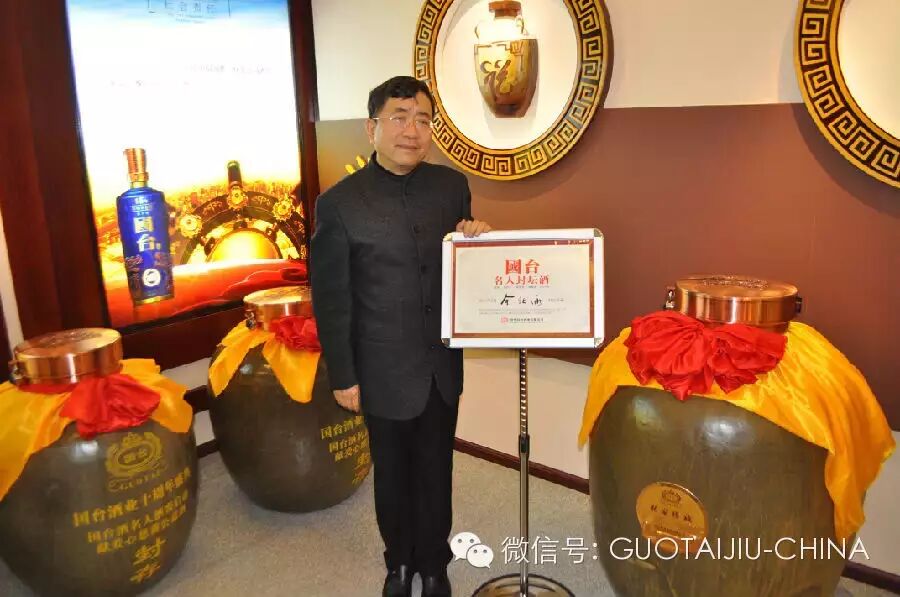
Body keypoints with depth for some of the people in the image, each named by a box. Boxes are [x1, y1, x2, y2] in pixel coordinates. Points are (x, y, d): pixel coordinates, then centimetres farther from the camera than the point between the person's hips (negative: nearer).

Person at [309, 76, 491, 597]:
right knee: (393, 474, 18)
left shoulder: (452, 186, -2)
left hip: (442, 365, 3)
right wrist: (343, 377, -7)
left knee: (436, 472, 19)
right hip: (386, 371, -2)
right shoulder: (340, 203, -13)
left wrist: (476, 239, -13)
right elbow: (330, 300, -9)